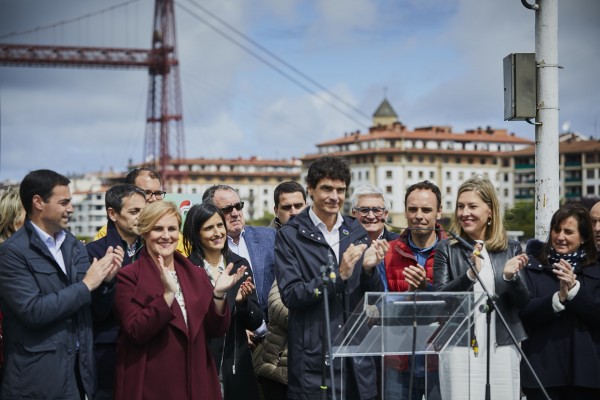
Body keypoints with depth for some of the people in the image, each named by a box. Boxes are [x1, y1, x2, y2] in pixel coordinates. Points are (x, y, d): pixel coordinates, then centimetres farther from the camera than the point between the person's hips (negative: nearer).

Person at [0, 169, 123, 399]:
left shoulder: (75, 246, 10)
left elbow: (98, 310, 13)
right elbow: (32, 311, -20)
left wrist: (106, 279, -6)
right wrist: (86, 285, -14)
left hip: (80, 372, 6)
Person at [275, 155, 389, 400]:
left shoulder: (356, 232, 10)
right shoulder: (290, 235, -3)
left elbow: (374, 298, 11)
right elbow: (290, 296, -11)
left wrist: (369, 269, -10)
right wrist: (338, 275, -21)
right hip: (313, 359, -4)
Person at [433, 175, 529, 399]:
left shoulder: (511, 249, 9)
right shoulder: (446, 249, 3)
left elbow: (523, 303, 7)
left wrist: (511, 277, -13)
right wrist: (469, 274, -22)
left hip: (502, 348, 2)